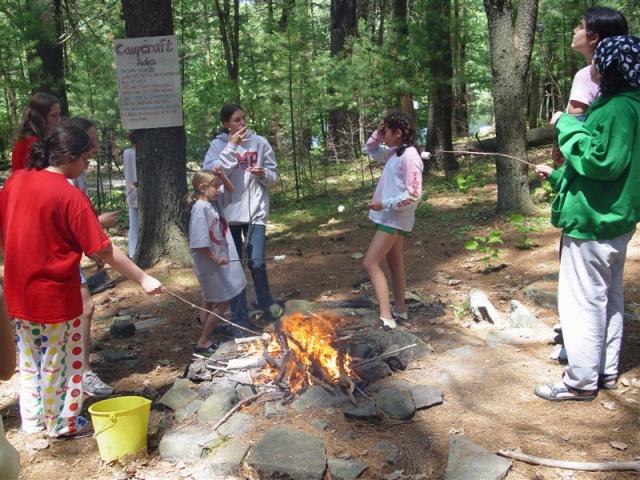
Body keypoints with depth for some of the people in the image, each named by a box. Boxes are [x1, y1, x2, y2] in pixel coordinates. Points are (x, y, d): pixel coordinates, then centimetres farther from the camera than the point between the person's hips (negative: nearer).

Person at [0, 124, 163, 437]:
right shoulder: (70, 197, -20)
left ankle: (31, 419, 36)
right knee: (59, 362, 12)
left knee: (29, 358, 22)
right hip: (55, 295, -7)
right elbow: (104, 250, -20)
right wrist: (143, 278, -15)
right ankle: (62, 423, 27)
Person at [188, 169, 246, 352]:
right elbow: (199, 243, -25)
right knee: (222, 303, -2)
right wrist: (214, 258, -20)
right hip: (210, 264, -9)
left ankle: (206, 339, 26)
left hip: (218, 262, 9)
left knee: (209, 302, 15)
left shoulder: (214, 201, 5)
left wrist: (222, 175, 3)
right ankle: (203, 342, 5)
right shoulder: (200, 208, -21)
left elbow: (231, 190, 20)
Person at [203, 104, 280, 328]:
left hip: (255, 210, 0)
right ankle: (240, 317, 19)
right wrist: (231, 147, -16)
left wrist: (263, 174, -14)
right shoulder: (218, 145, 0)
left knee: (257, 263, -3)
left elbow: (273, 176, 8)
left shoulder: (260, 142, 3)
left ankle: (266, 303, 26)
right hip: (228, 212, 0)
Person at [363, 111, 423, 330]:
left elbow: (413, 195, -24)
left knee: (370, 263, -13)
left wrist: (384, 204, -21)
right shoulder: (394, 153, 7)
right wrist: (377, 134, 6)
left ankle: (386, 318, -16)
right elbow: (371, 150, 24)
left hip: (395, 219, -10)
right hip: (390, 217, 10)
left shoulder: (409, 157, -20)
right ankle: (400, 311, 31)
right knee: (395, 262, 18)